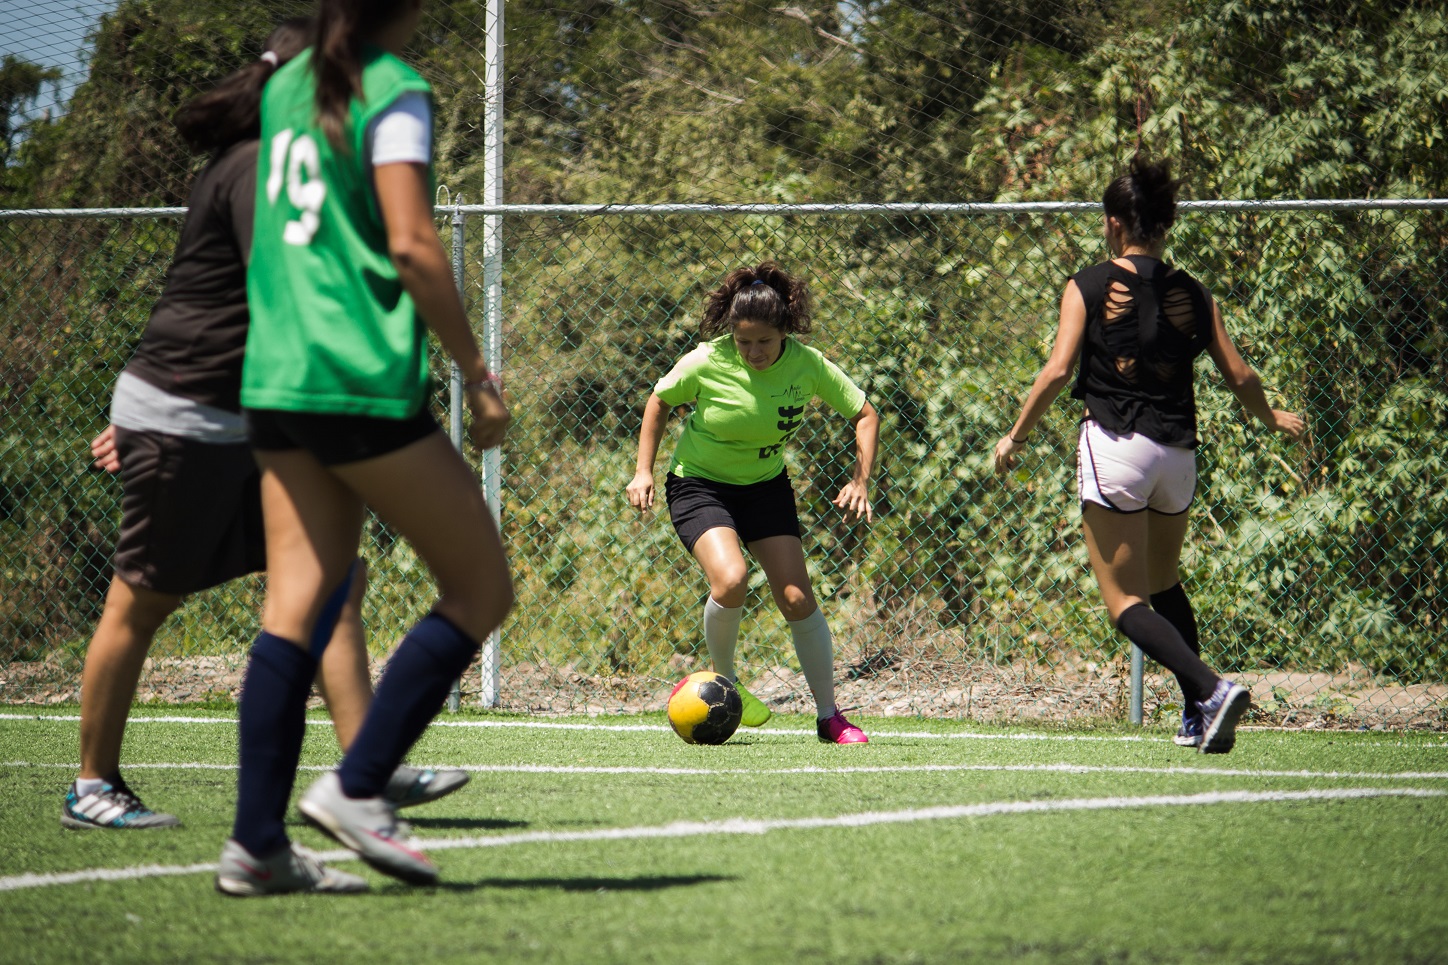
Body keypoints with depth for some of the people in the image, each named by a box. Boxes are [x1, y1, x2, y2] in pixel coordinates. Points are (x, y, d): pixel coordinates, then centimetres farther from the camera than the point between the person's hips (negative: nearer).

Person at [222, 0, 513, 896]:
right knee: (482, 585, 3)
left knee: (296, 605, 5)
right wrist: (477, 373, -9)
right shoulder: (395, 90, -7)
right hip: (365, 382, -8)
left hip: (275, 379, 8)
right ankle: (357, 786, -5)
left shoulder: (286, 87, 15)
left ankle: (255, 842, -1)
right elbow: (411, 243, -14)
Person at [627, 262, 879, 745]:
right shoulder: (707, 363, -22)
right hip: (699, 484, -3)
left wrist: (860, 480, -15)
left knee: (797, 598, -6)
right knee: (730, 580, -28)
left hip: (766, 484, 3)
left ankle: (829, 717, 8)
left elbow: (864, 414, -4)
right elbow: (660, 401, -1)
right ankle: (723, 682, -2)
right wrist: (644, 469, -5)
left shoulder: (806, 364, -17)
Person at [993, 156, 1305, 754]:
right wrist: (1274, 420, 28)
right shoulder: (1192, 295, 7)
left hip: (1115, 446, -5)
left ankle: (1211, 688, -23)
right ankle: (1198, 716, 18)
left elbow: (1057, 372, -11)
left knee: (1126, 602, -2)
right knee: (1165, 585, 24)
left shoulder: (1089, 287, -3)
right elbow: (1240, 377, 9)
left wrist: (1016, 436, 1)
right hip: (1178, 452, 5)